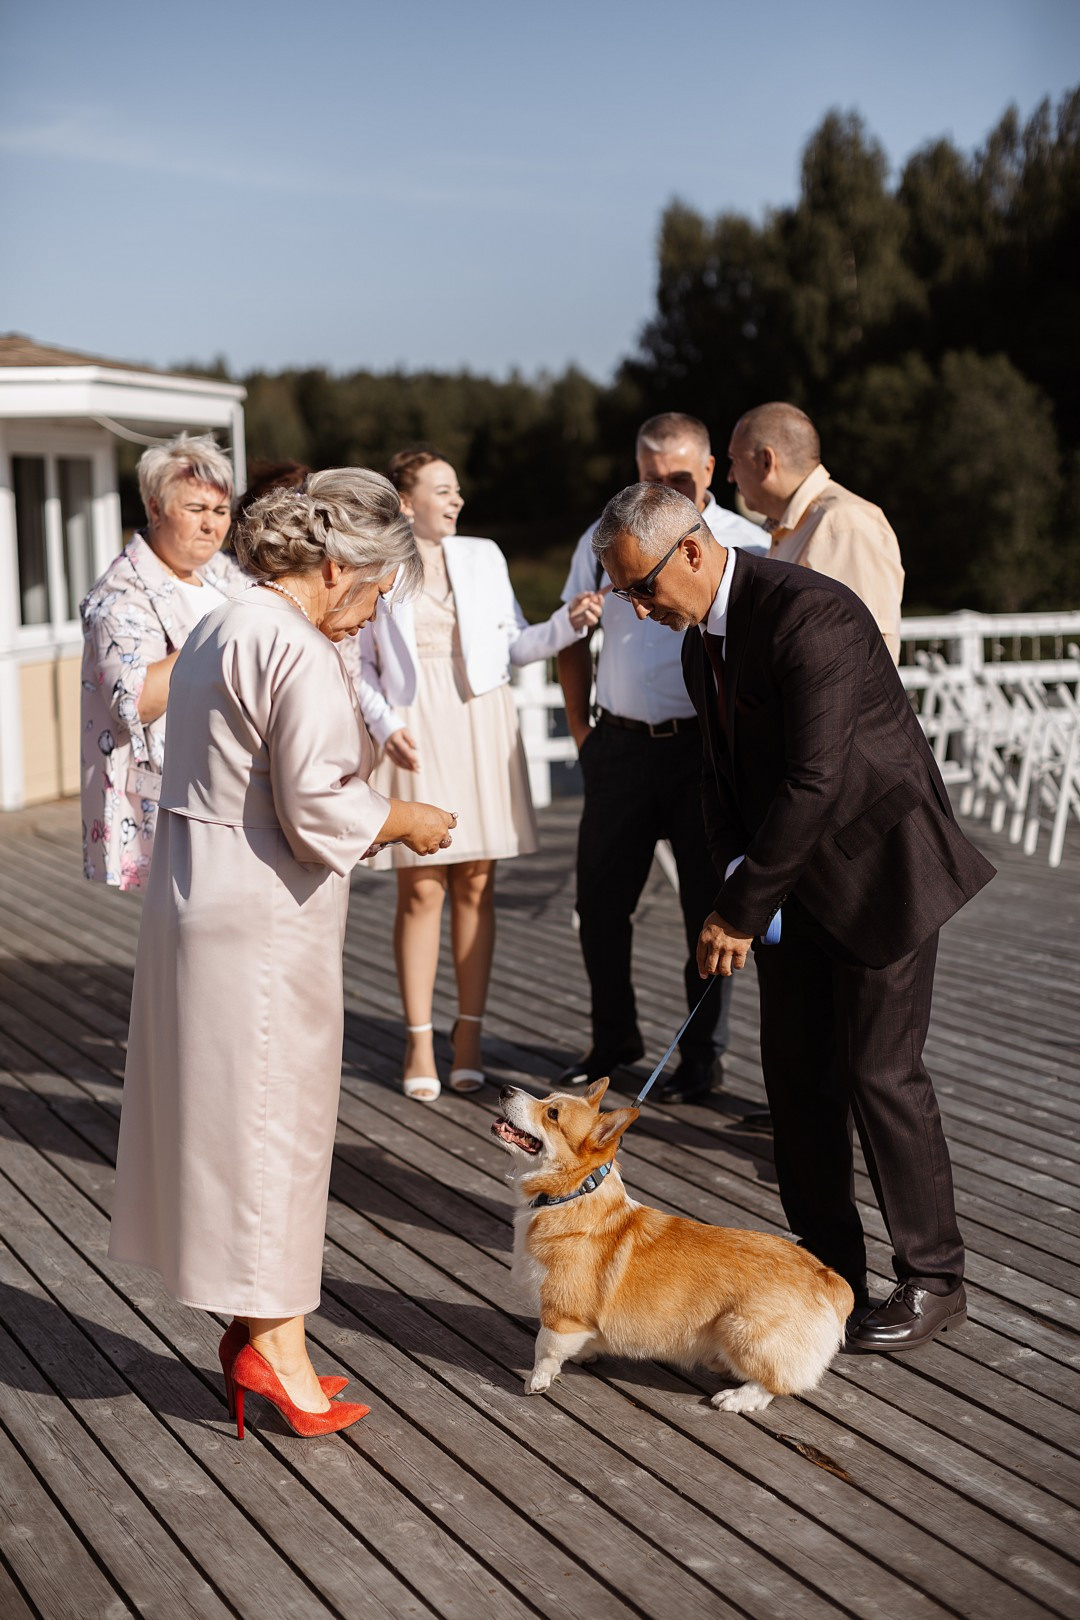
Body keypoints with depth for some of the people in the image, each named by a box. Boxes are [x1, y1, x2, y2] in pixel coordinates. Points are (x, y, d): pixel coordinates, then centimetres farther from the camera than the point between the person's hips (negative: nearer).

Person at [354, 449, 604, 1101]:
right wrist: (385, 725, -8)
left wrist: (568, 623, -2)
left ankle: (469, 1032, 11)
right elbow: (361, 663, 5)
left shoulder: (483, 556, 12)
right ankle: (420, 1041, 5)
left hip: (480, 730, 3)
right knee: (421, 889, -3)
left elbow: (513, 645, 13)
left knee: (476, 883, 3)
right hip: (414, 735, -2)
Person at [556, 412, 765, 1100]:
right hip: (620, 743, 3)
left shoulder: (747, 545, -2)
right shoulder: (605, 539, 7)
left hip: (708, 746, -3)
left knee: (709, 905, 4)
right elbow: (573, 638, 16)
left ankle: (703, 1056, 18)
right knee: (601, 901, 8)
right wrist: (580, 729, 11)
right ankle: (615, 1038, 27)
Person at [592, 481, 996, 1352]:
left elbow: (814, 778, -27)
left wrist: (740, 909, -22)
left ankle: (934, 1278, 11)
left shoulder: (809, 612, -24)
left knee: (878, 1068, -4)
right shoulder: (700, 645, 6)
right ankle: (829, 1262, 21)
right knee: (794, 1065, 8)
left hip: (879, 863, -8)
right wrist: (736, 878, -4)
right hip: (795, 873, 8)